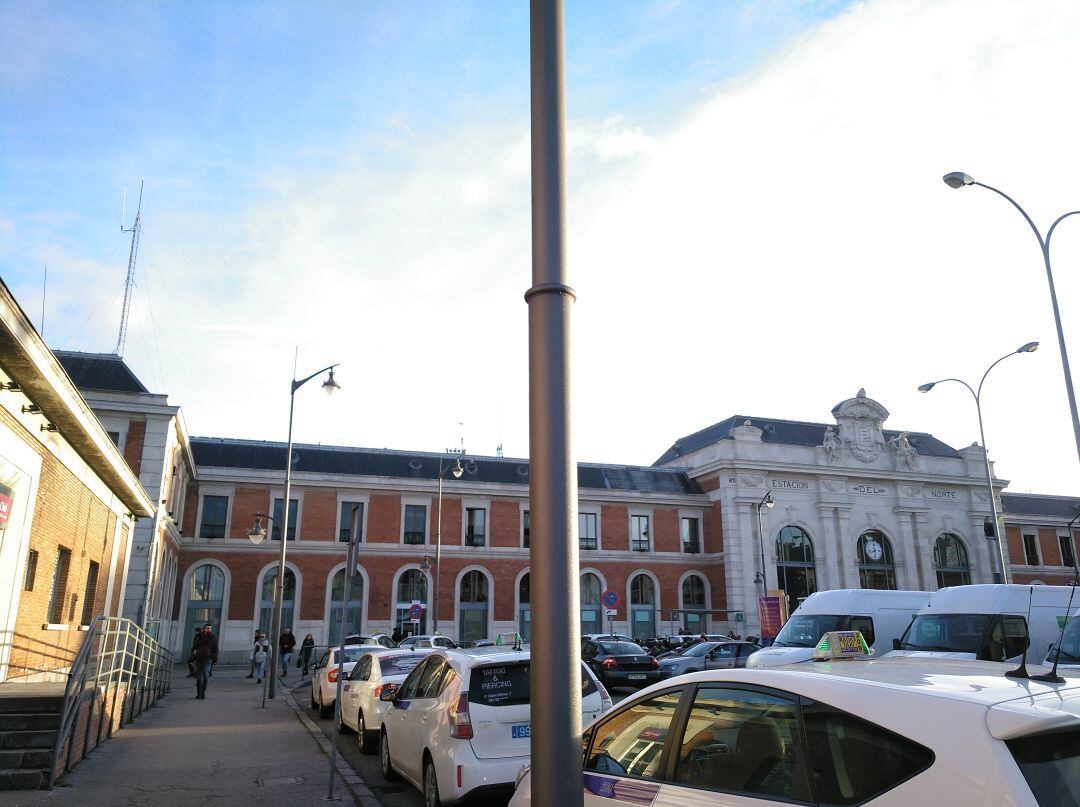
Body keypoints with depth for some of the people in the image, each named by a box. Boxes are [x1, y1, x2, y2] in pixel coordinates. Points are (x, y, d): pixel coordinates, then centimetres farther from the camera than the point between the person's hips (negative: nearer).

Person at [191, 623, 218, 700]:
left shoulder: (213, 638, 6)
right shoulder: (199, 637, 9)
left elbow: (215, 649, 6)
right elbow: (194, 647, 10)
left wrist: (214, 659, -1)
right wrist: (192, 656, -3)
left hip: (208, 659, -2)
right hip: (198, 659, 2)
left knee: (205, 676, -12)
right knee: (199, 677, 6)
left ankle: (203, 694, -8)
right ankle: (198, 693, 18)